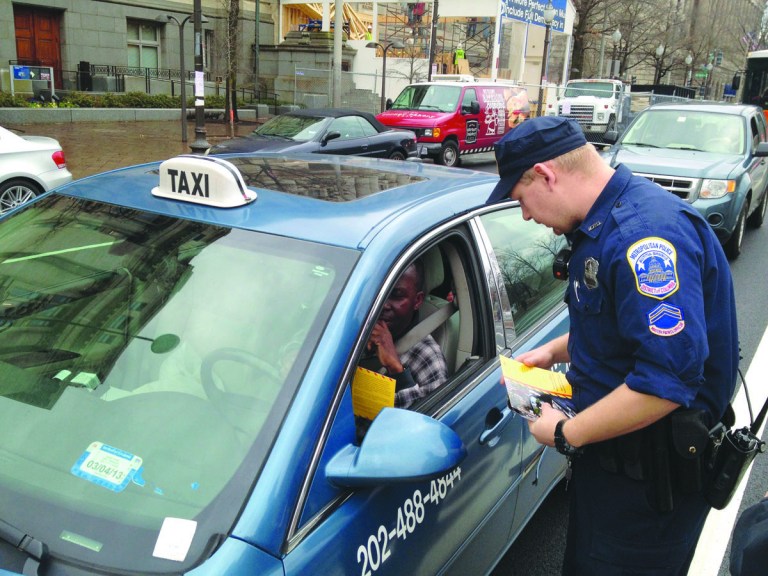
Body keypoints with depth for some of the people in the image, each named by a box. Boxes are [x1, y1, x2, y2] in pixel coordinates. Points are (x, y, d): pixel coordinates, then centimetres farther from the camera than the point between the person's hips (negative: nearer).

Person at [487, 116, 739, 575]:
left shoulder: (646, 231, -27)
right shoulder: (603, 223, 8)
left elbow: (668, 378, -32)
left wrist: (566, 433, -22)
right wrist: (555, 351, 10)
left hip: (650, 475, -10)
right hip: (611, 456, 10)